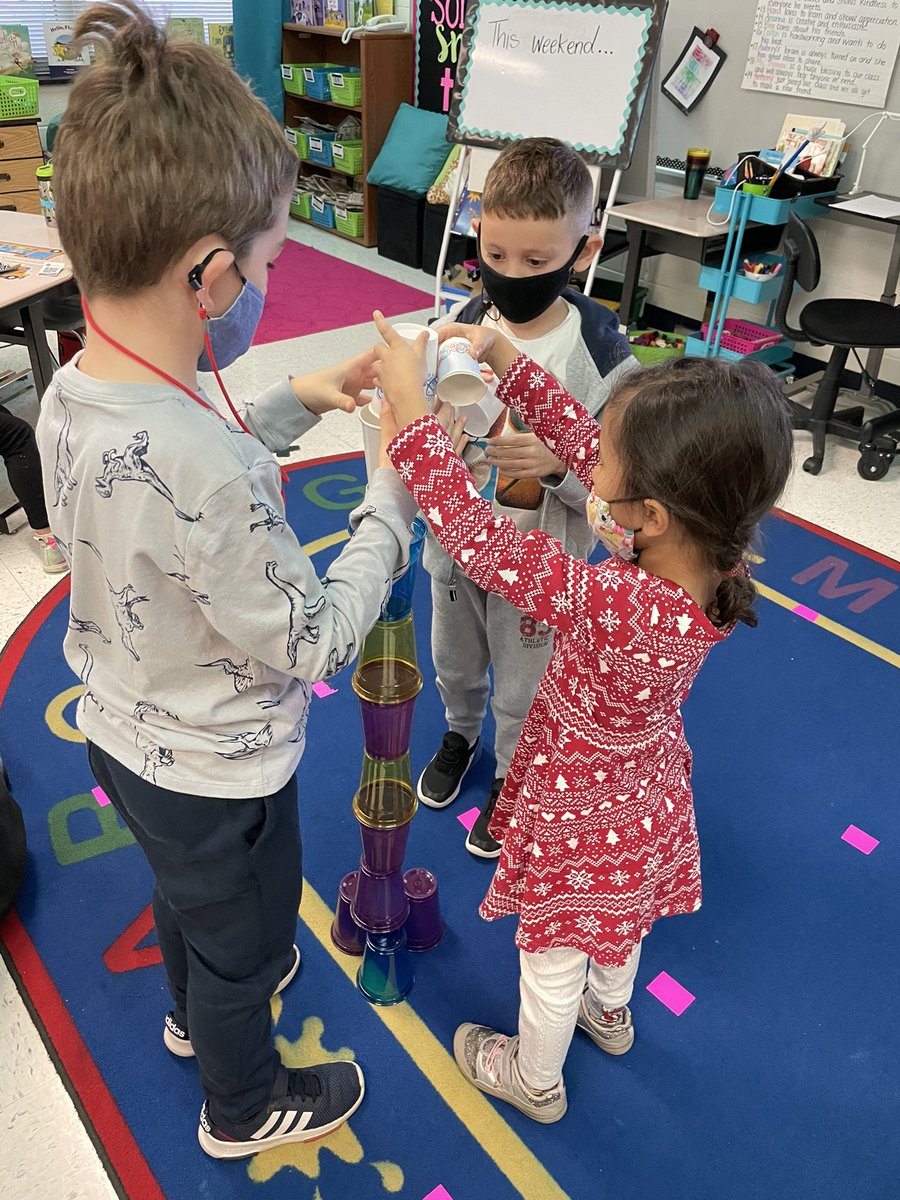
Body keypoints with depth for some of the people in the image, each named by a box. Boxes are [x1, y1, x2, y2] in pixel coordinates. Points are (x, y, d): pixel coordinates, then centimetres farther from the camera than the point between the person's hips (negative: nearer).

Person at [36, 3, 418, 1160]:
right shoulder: (203, 466, -40)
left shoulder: (72, 394, -13)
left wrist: (298, 401, -1)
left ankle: (192, 1011, 67)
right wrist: (394, 496, -19)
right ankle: (244, 1108, 54)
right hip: (219, 776, -7)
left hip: (124, 736, 8)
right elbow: (314, 643, -27)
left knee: (185, 892, 35)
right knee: (243, 942, 23)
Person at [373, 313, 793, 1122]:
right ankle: (611, 1012, 65)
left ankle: (535, 1079, 52)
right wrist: (502, 356, -16)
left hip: (580, 816, -7)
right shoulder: (707, 555, -22)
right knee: (621, 921, 35)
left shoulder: (615, 607, -44)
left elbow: (476, 536, -40)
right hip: (649, 800, 7)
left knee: (552, 962, 23)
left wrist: (409, 406, -33)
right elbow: (580, 440, -14)